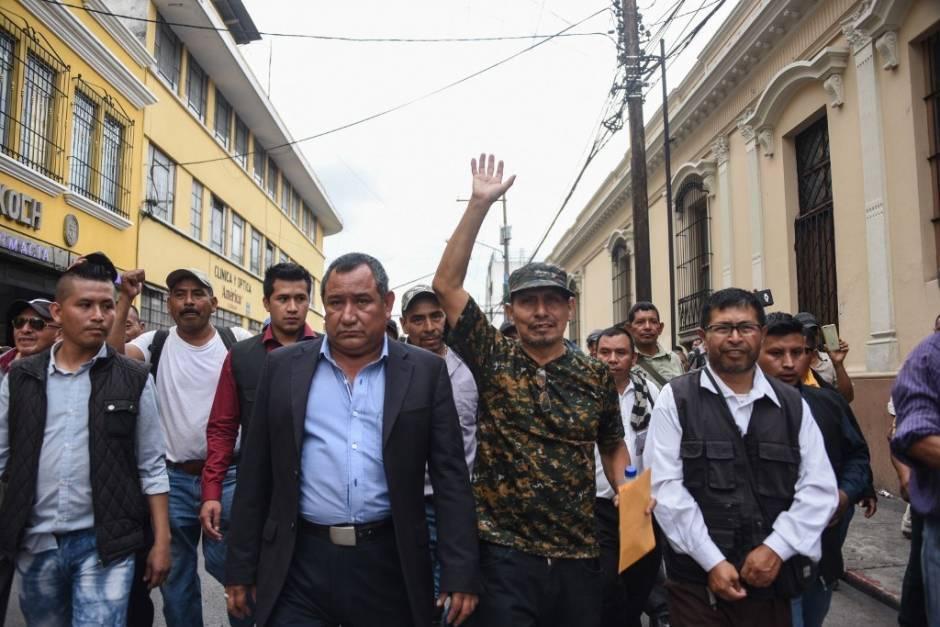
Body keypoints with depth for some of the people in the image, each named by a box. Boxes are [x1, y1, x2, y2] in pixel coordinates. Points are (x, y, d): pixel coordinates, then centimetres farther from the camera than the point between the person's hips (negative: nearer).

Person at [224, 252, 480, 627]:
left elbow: (450, 476, -2)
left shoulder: (425, 371, -1)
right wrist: (242, 567, 6)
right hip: (301, 565, 0)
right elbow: (256, 474, 5)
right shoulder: (283, 367, 2)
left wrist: (460, 573, -7)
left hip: (390, 564, 0)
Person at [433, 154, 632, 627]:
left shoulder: (596, 377, 3)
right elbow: (445, 285, -11)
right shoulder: (493, 360, -3)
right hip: (505, 554, -2)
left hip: (578, 557, 3)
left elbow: (612, 447, 16)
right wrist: (480, 204, -14)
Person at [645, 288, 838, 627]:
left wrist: (776, 548, -11)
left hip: (772, 579, 3)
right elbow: (666, 487, -10)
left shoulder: (792, 404, 6)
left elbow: (818, 488, 1)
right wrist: (712, 561, -14)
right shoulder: (676, 399, -3)